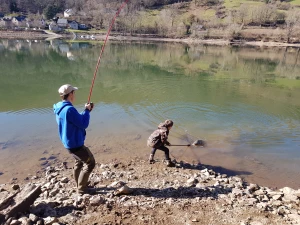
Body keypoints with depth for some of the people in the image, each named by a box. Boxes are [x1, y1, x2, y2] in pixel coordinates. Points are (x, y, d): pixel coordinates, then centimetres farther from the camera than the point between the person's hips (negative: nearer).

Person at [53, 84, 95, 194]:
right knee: (90, 162, 3)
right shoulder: (69, 109, -27)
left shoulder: (59, 109, 5)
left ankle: (80, 185, 37)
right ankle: (82, 189, 12)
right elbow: (83, 124, -22)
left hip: (69, 142, 10)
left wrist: (86, 111, 7)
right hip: (75, 143, -10)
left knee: (79, 162, 24)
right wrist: (87, 111, -10)